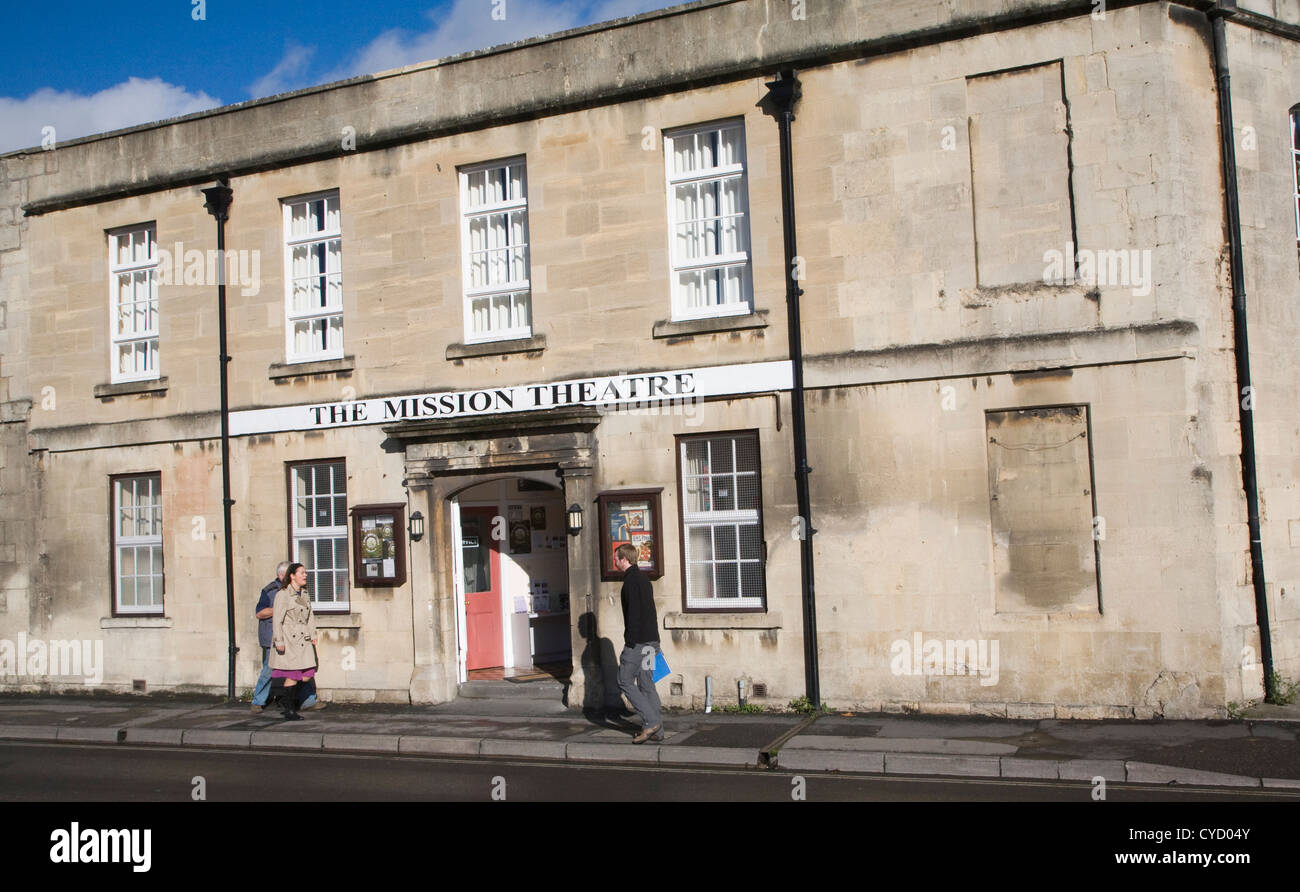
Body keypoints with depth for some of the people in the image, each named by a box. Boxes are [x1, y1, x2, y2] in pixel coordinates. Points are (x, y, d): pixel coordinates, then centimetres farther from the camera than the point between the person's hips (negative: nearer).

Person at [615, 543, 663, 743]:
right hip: (651, 639, 9)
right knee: (646, 684, 10)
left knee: (625, 681, -2)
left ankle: (651, 722, -8)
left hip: (637, 641, -9)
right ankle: (657, 730, 9)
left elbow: (633, 613, -19)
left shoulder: (631, 581, -12)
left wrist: (630, 642, -19)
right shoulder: (643, 579, 18)